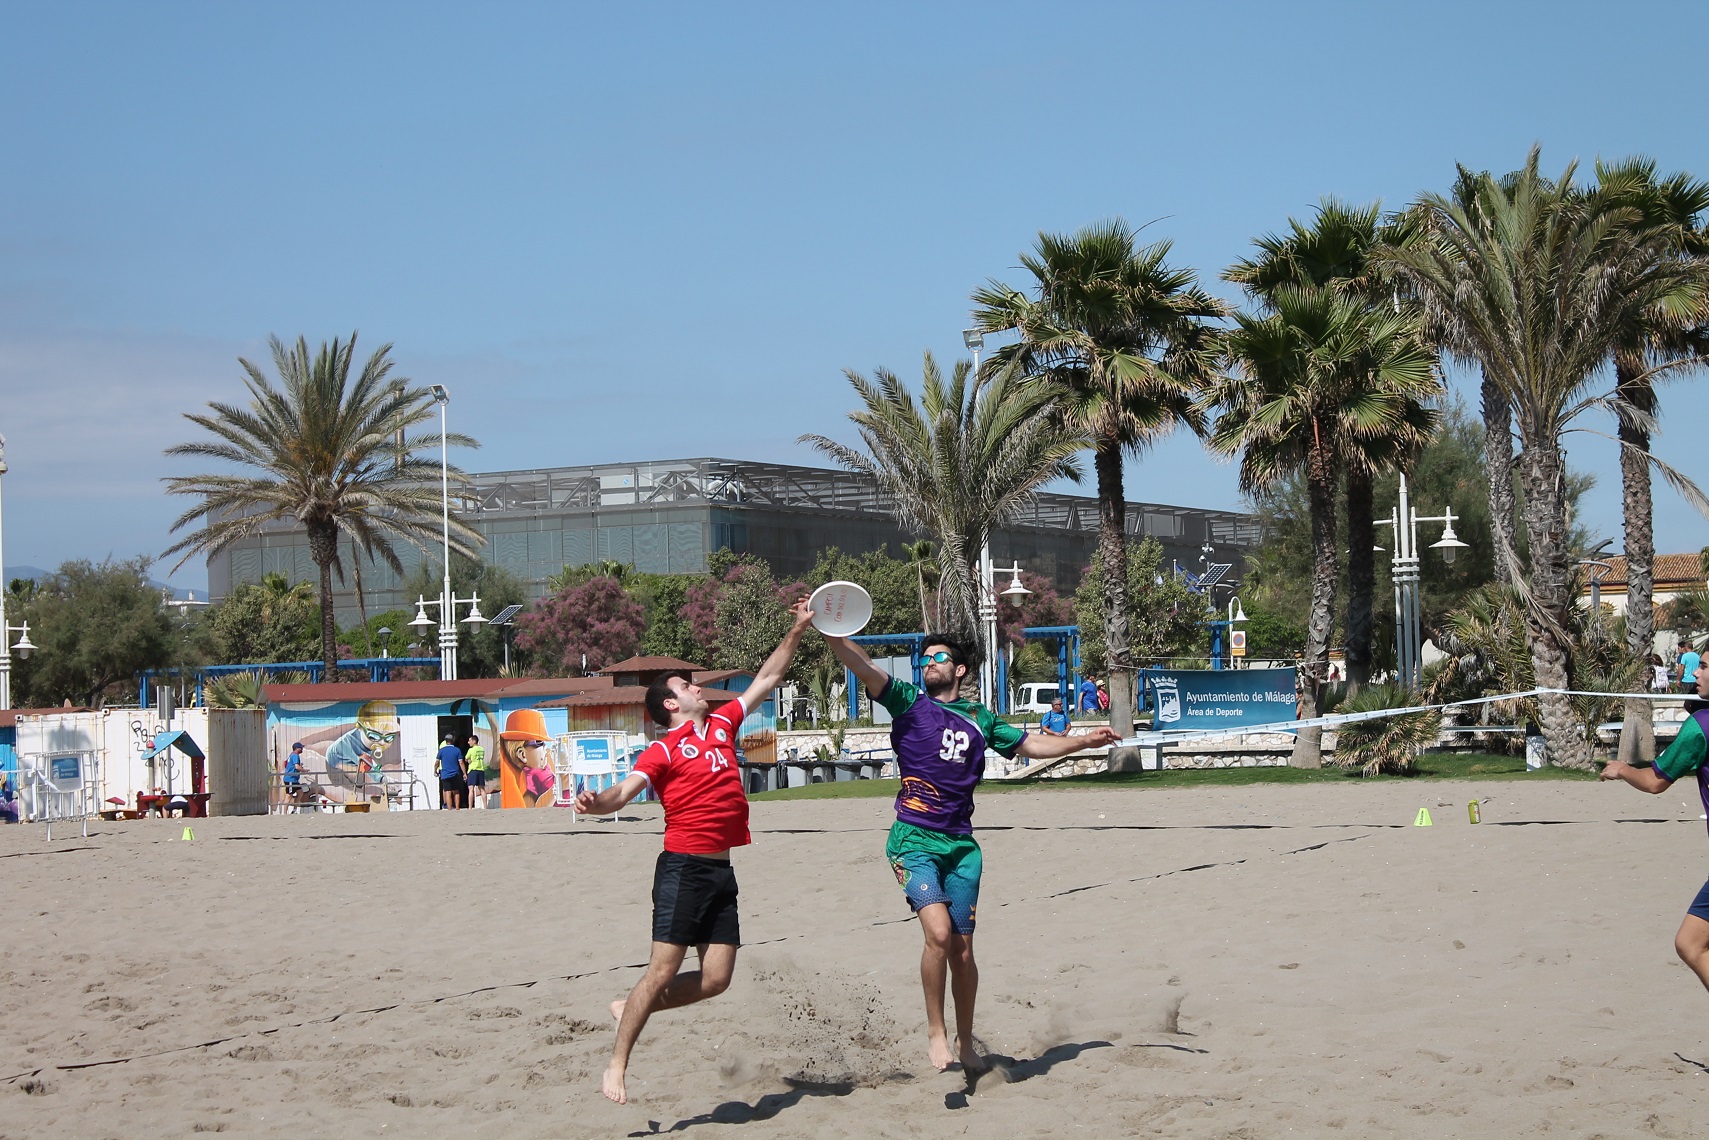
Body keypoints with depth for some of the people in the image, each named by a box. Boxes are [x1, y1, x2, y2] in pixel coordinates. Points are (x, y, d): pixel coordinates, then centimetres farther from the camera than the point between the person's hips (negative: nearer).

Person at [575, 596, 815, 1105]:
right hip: (684, 867, -7)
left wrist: (797, 631, 21)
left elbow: (767, 679, 24)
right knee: (664, 969, -10)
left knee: (716, 978, 1)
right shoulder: (663, 751, -4)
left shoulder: (722, 724, 15)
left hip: (722, 871, 7)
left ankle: (630, 1009, 20)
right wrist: (597, 802, -38)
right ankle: (616, 1064, -2)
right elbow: (623, 791, -16)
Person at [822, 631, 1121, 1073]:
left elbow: (1032, 745, 26)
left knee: (962, 950, 5)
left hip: (961, 843, 3)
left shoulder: (980, 719, 16)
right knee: (938, 932, -21)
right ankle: (935, 1032, -6)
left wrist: (1085, 741, 19)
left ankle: (965, 1041, 23)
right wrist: (828, 630, -23)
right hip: (914, 838, -3)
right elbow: (861, 666, -8)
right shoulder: (909, 702, 5)